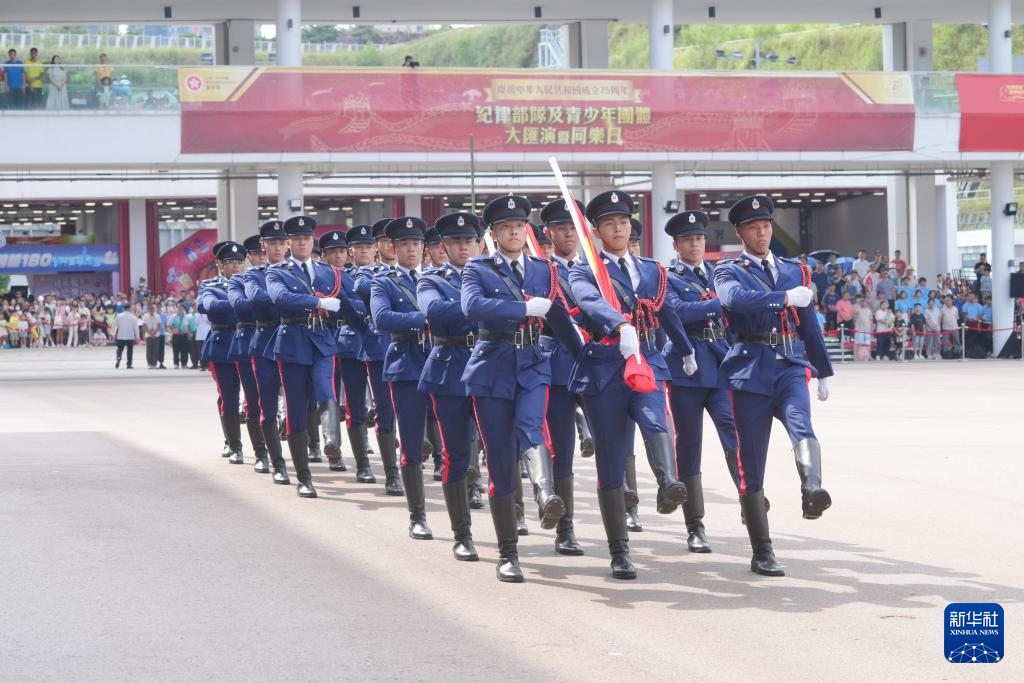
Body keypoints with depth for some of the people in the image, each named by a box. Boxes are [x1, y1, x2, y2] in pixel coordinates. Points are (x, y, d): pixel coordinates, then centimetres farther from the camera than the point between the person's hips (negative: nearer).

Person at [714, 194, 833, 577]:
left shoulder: (795, 271, 18)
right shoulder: (729, 272, 5)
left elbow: (809, 323, 24)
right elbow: (738, 299, -20)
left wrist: (823, 372, 25)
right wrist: (785, 297, -33)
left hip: (790, 367, 2)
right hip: (750, 372, -2)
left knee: (802, 428, -30)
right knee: (751, 465, -1)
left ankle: (812, 492, -55)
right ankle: (762, 554, 6)